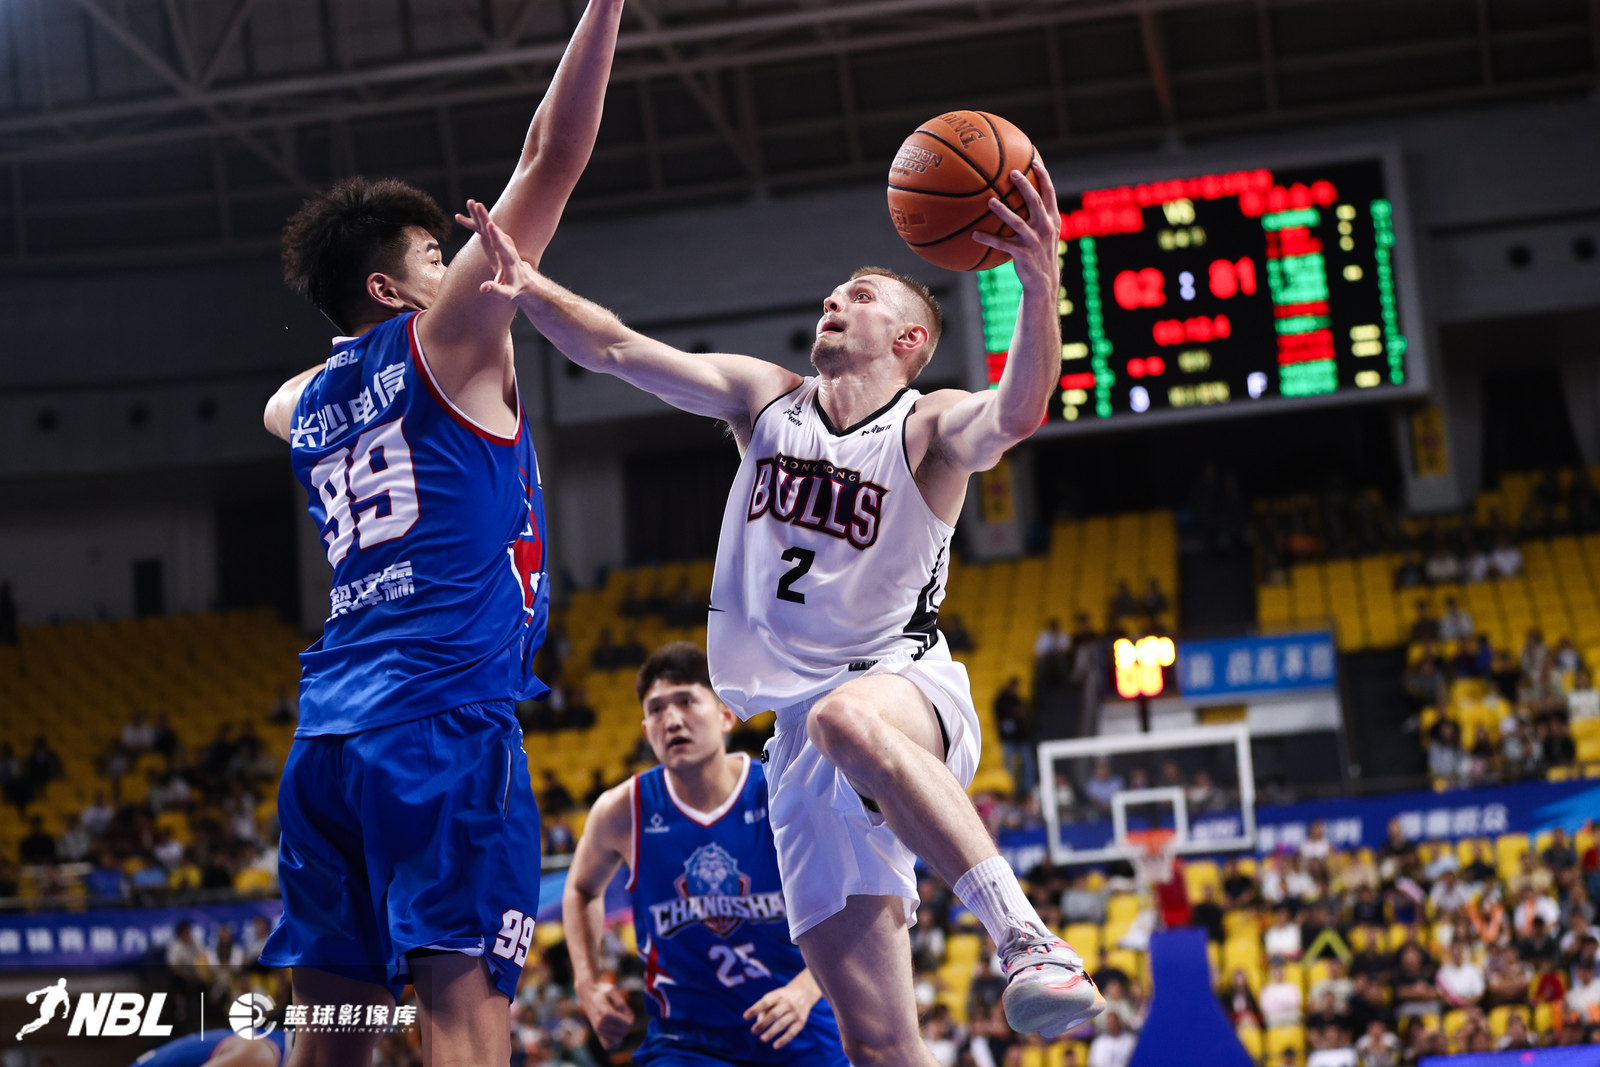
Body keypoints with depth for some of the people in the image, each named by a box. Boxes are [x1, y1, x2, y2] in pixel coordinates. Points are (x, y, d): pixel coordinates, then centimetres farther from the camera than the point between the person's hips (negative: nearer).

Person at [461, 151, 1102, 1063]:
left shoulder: (931, 426, -2)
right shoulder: (766, 398, 12)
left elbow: (1017, 413, -25)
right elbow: (618, 348, 5)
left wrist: (1041, 289, -43)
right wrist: (530, 288, -13)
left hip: (908, 686, -5)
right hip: (805, 737, 5)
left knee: (848, 720, -43)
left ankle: (1031, 942, -44)